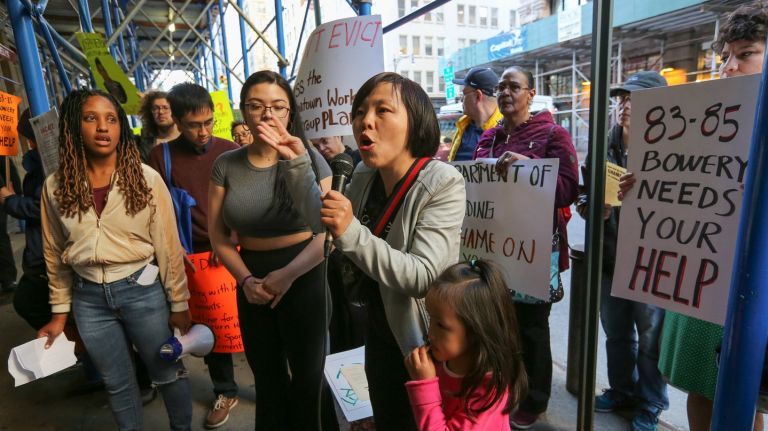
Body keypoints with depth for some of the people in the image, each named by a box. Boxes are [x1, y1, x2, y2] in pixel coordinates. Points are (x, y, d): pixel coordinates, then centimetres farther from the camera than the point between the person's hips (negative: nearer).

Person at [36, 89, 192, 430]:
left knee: (167, 374, 13)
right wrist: (60, 311, 10)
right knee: (117, 384, 20)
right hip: (89, 298, 3)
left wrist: (179, 303, -6)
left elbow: (168, 246, -8)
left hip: (142, 290, -2)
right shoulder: (56, 186, -2)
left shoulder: (146, 178, -10)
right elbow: (54, 254, 8)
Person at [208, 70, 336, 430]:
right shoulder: (226, 166, 0)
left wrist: (288, 274, -20)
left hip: (305, 278, -3)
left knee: (309, 377, 13)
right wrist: (246, 280, -11)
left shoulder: (308, 159, -9)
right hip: (253, 282, 3)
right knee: (267, 379, 22)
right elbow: (219, 236, 2)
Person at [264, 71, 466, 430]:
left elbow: (422, 276, -30)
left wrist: (352, 233, -40)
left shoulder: (443, 184, -25)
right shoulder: (364, 176, -4)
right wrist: (297, 163, 1)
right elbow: (323, 220, 11)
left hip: (425, 344, -6)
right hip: (379, 336, 7)